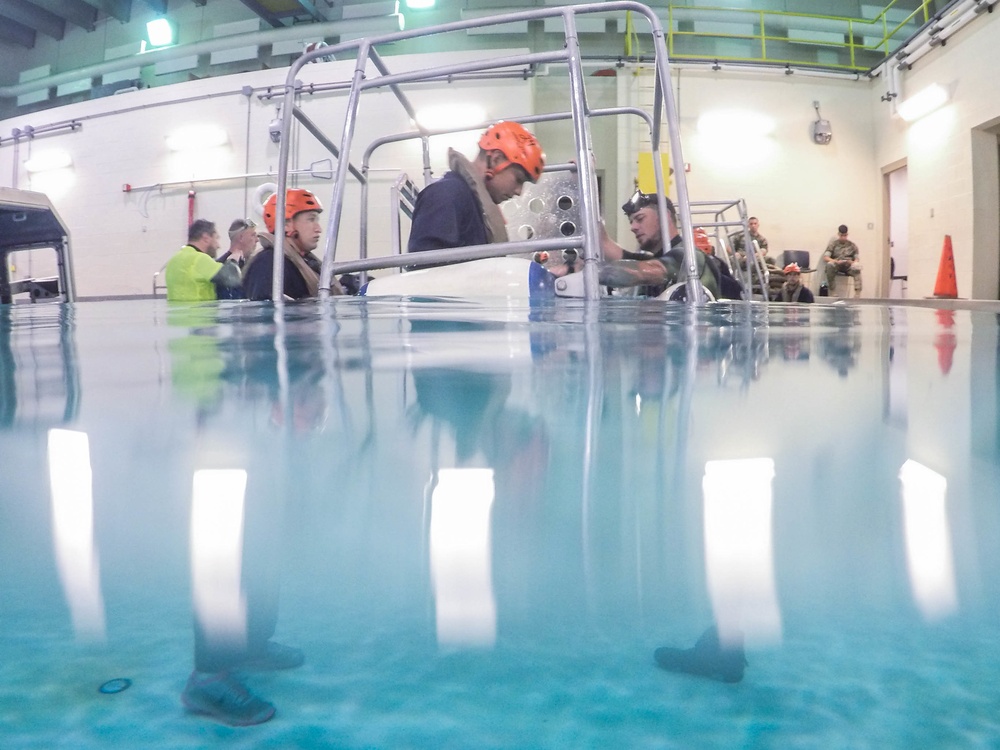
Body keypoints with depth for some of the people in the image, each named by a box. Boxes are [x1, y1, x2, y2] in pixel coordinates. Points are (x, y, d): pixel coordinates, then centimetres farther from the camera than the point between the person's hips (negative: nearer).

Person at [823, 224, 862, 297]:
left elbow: (857, 259, 10)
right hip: (837, 266, -1)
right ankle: (832, 291, -31)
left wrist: (852, 262, -16)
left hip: (849, 266, 1)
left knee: (857, 267, -34)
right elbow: (825, 257, -3)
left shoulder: (852, 245, 14)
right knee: (830, 264, -36)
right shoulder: (833, 244, 9)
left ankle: (857, 293, -41)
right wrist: (836, 261, -21)